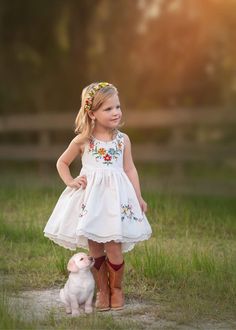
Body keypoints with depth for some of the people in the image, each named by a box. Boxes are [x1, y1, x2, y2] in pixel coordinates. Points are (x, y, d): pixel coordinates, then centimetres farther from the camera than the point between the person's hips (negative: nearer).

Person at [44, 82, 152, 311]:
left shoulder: (123, 139, 3)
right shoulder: (82, 141, 0)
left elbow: (130, 169, 5)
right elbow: (62, 163, 13)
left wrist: (138, 198, 2)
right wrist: (70, 181, -2)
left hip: (116, 197, 0)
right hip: (90, 198, 0)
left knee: (114, 249, -3)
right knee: (95, 250, 5)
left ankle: (116, 289, 17)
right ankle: (102, 291, 20)